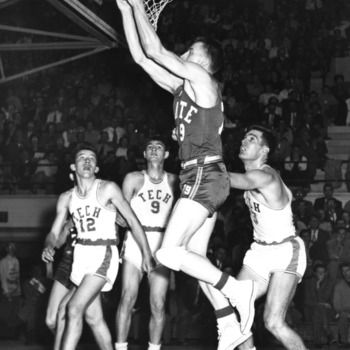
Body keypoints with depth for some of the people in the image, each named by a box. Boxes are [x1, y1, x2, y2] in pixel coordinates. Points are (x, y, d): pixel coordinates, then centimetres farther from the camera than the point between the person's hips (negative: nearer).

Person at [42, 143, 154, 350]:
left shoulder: (108, 189, -7)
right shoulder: (66, 198, 7)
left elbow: (133, 221, -4)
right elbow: (54, 232, 8)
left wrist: (147, 254, -3)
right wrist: (49, 247, -16)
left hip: (103, 255, -6)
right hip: (81, 255, 6)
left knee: (74, 308, -19)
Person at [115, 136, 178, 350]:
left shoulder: (174, 181, 9)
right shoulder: (134, 179, 5)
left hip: (161, 246, 1)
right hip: (136, 242, -1)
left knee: (158, 304, -2)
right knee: (128, 299, -10)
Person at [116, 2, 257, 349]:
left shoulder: (201, 77, -6)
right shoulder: (183, 86, 18)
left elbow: (155, 51, -9)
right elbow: (141, 57, 18)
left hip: (205, 175, -10)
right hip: (199, 177, 10)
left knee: (168, 253, -17)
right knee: (194, 257, 10)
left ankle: (234, 288, -12)